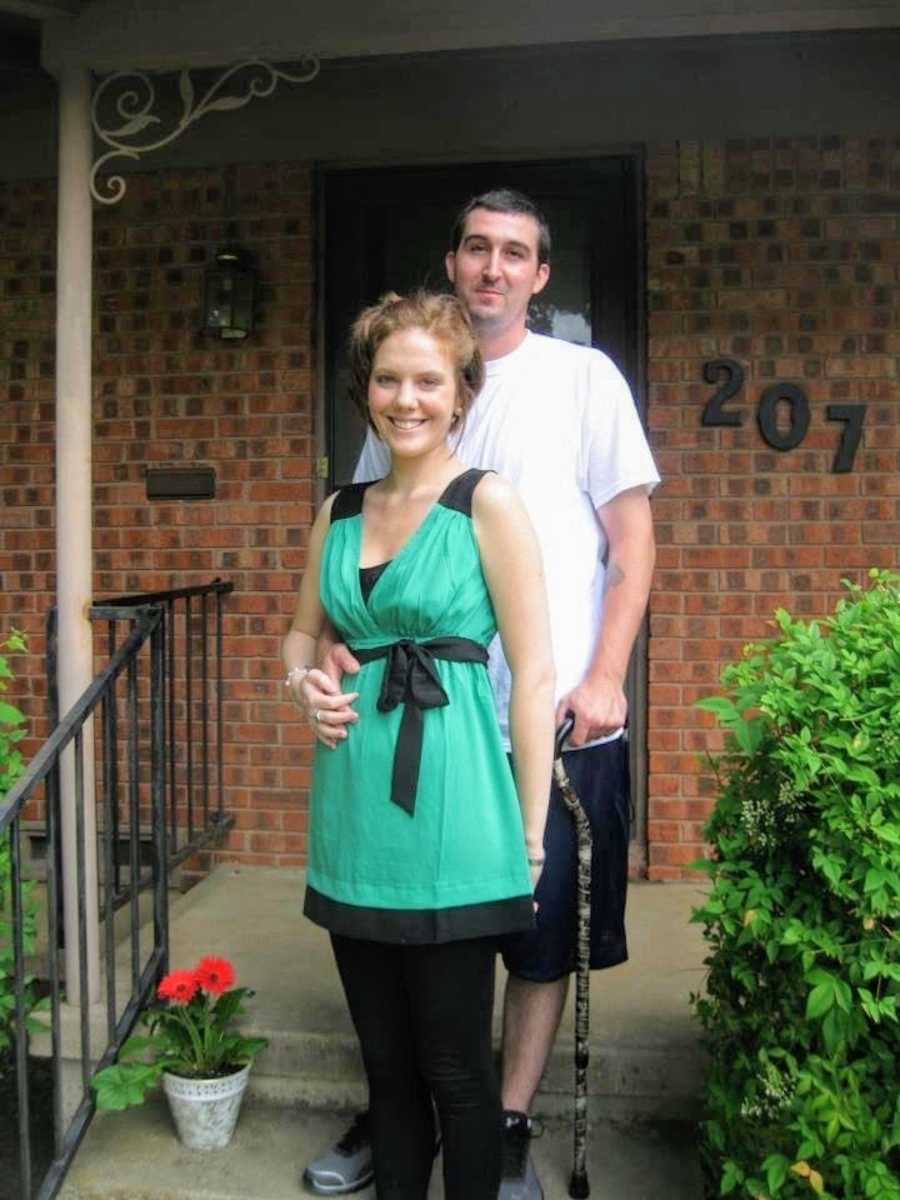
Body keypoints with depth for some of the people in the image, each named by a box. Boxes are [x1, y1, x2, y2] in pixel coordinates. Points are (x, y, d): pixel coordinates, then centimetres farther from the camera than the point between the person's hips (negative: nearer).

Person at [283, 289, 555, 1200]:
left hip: (450, 812, -5)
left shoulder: (487, 503, -6)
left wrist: (531, 836, -10)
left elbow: (534, 674, -9)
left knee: (454, 1064, 8)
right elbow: (303, 630, 23)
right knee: (384, 1055, 19)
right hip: (354, 813, 5)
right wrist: (304, 680, -1)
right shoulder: (339, 511, 10)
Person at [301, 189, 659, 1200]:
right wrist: (334, 657, -10)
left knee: (543, 937, 10)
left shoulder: (582, 376, 0)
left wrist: (604, 679, -11)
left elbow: (632, 534, -2)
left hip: (558, 721, -2)